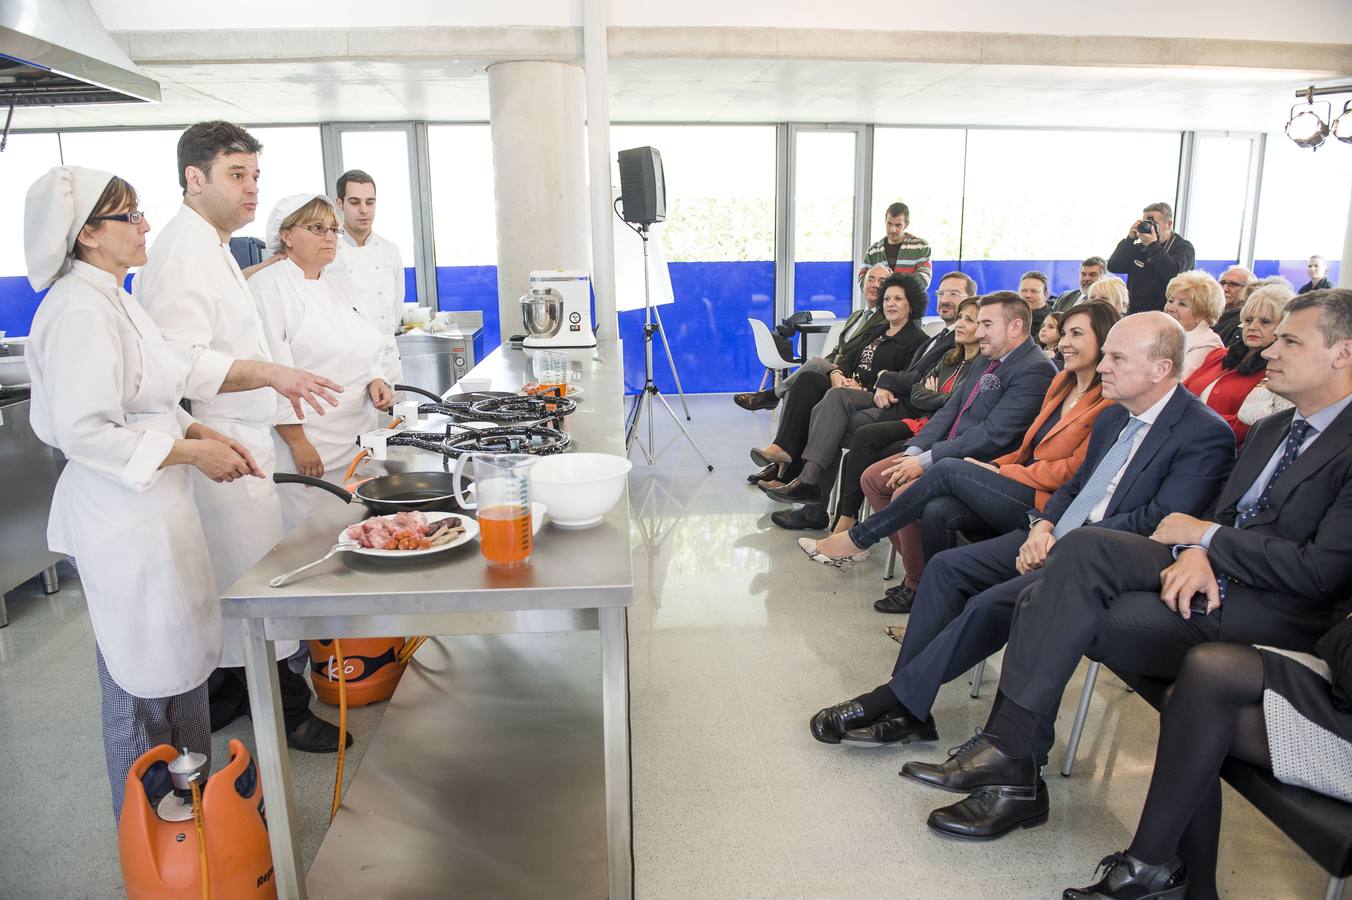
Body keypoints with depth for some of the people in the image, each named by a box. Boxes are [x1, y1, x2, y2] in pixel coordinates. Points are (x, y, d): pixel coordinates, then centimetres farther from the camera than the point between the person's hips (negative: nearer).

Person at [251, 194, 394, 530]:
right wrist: (298, 443, -16)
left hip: (359, 438, 7)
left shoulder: (339, 280, 15)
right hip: (306, 445, -7)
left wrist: (376, 381, 1)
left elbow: (368, 348, 22)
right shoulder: (268, 286, -8)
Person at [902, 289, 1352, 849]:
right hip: (1212, 574, 7)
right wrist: (1197, 554, -9)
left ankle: (1007, 754, -10)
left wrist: (1204, 534, -8)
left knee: (1064, 613, -25)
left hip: (1272, 614, -7)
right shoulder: (1271, 429, 19)